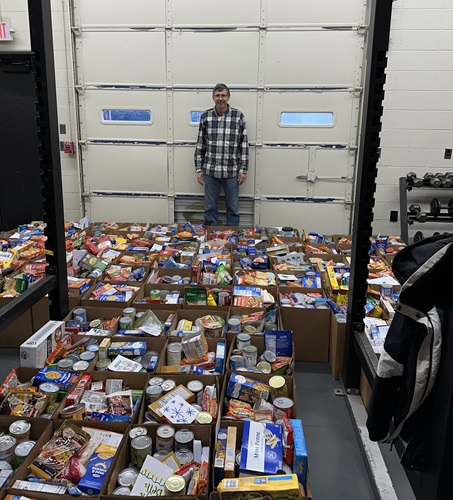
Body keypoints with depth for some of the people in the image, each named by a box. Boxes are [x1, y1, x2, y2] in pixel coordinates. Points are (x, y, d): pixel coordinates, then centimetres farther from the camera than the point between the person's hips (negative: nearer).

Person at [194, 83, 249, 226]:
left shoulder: (238, 116, -1)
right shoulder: (205, 116, 4)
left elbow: (244, 145, 0)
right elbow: (200, 145, 8)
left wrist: (243, 169, -3)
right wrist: (199, 169, 5)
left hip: (232, 172, -1)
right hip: (210, 171, 1)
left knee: (233, 208, 7)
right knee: (210, 208, 9)